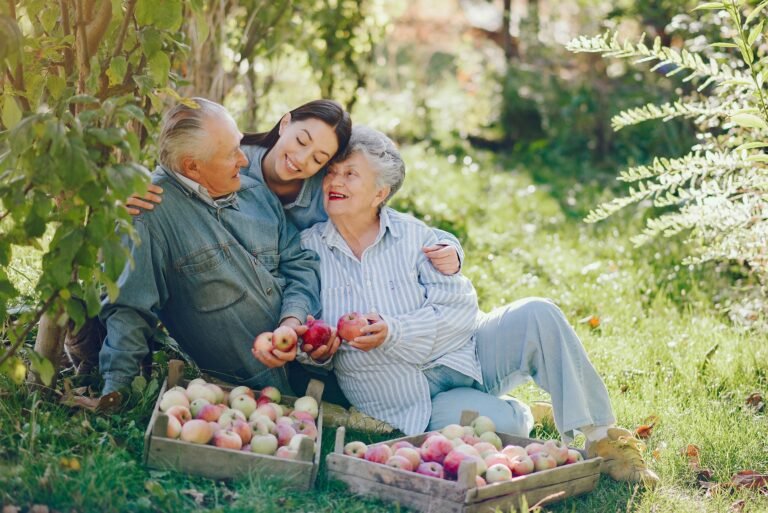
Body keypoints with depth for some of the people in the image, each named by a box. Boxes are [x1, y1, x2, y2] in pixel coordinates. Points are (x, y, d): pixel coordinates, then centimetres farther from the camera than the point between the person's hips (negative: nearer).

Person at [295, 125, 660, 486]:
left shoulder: (411, 234, 1)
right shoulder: (307, 248, 1)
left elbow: (461, 307, -6)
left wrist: (394, 331, -20)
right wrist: (318, 351, -17)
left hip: (465, 356, 2)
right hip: (413, 402, -2)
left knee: (537, 315, -25)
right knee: (496, 425, -32)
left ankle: (599, 436, -15)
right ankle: (521, 416, 6)